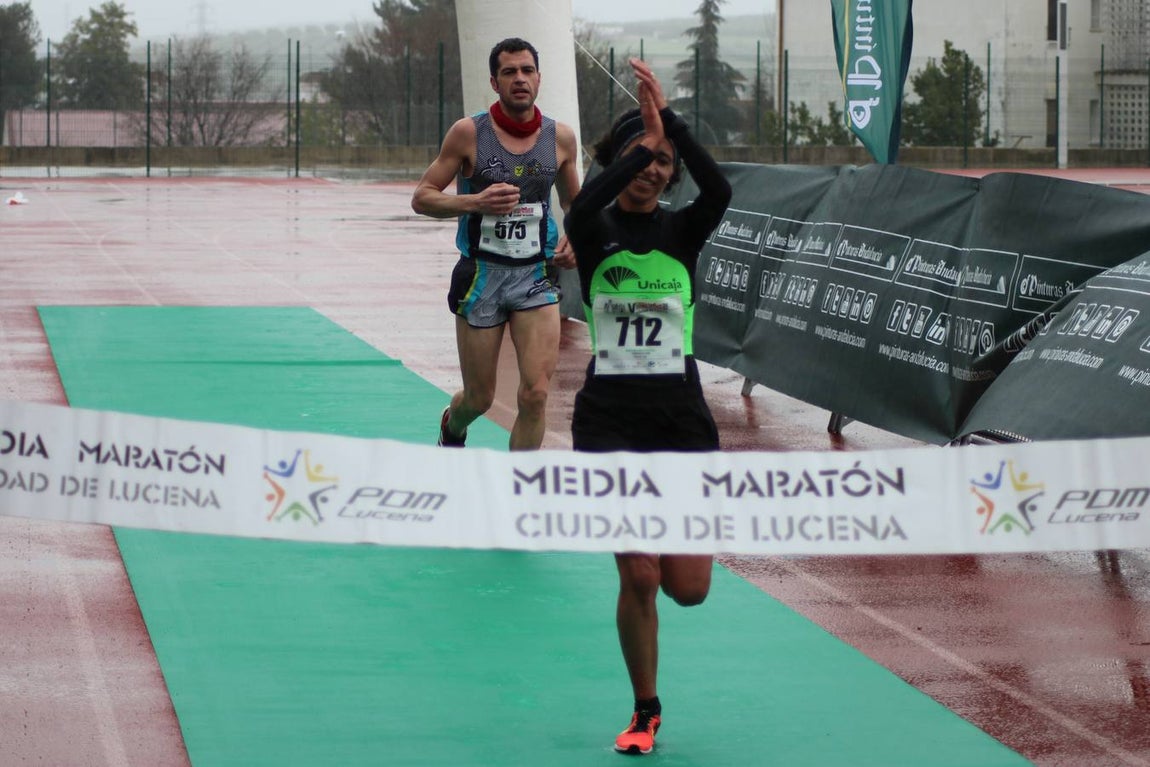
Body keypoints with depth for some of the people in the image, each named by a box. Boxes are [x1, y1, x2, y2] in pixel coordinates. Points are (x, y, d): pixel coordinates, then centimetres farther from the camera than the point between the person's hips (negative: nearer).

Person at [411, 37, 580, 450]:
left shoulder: (560, 138, 2)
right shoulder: (468, 133, -6)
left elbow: (574, 202, 19)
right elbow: (422, 197, -4)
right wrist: (476, 202, -20)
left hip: (536, 276, 1)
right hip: (481, 275, -1)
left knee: (536, 393, -13)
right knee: (480, 399, 10)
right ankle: (451, 426, 46)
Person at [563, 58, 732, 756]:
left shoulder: (683, 231, 4)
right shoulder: (595, 232, 1)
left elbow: (719, 191, -19)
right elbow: (583, 208, -25)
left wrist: (670, 121, -27)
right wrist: (643, 142, -32)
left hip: (681, 415, 1)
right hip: (610, 415, -1)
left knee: (689, 588, -3)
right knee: (639, 576, -9)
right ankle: (646, 712, 11)